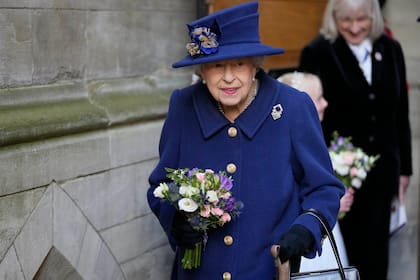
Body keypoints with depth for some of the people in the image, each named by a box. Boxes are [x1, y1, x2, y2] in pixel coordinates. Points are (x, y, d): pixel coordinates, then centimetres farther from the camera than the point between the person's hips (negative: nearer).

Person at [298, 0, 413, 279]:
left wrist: (405, 166, 11)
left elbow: (400, 113, 10)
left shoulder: (390, 49, 4)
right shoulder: (317, 53, -9)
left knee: (375, 250, 12)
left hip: (382, 168, 4)